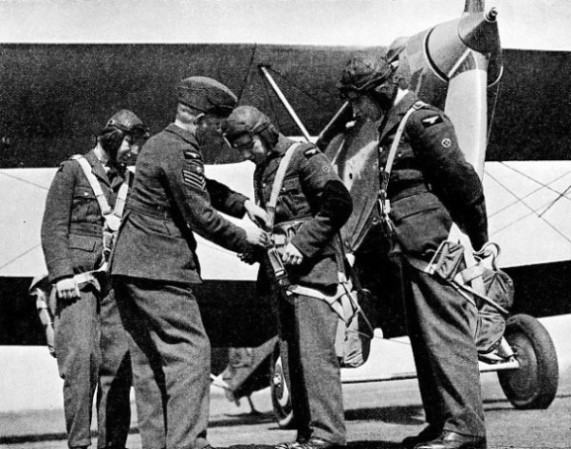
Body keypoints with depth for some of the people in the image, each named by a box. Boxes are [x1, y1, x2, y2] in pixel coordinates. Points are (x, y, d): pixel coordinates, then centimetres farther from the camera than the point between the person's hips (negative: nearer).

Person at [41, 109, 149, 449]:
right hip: (79, 281, -5)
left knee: (118, 364, 1)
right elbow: (53, 228, -1)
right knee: (81, 359, -13)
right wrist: (63, 275, -12)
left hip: (114, 283, 5)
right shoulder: (74, 170, 4)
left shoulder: (124, 179, 20)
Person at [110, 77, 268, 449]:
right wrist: (243, 238, -1)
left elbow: (203, 187, 29)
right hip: (160, 269, -10)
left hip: (129, 266, 11)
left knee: (149, 360, 11)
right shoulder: (181, 153, -15)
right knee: (190, 352, -10)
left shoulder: (160, 143, 17)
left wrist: (242, 203, 17)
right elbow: (201, 217, -15)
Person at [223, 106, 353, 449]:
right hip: (281, 272, 9)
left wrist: (303, 243, -18)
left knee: (315, 352, -12)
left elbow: (339, 203, -15)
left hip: (312, 268, -8)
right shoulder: (262, 169, 19)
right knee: (291, 355, 6)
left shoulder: (304, 157, -5)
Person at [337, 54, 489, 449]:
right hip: (413, 249, 10)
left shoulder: (422, 119, -11)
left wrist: (480, 239, -12)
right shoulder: (393, 124, 18)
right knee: (425, 337, 12)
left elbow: (461, 177, -15)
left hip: (434, 244, -10)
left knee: (446, 334, -9)